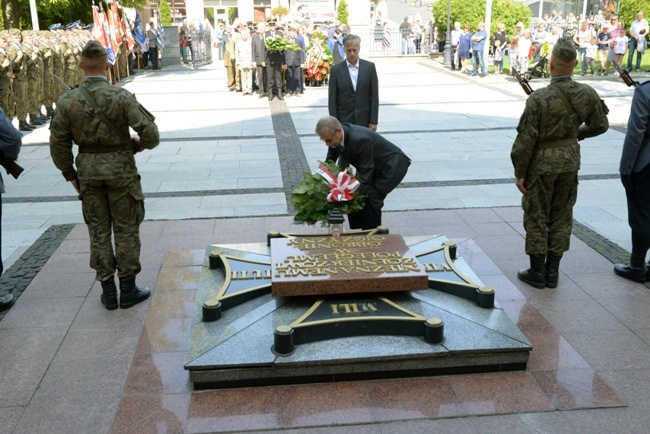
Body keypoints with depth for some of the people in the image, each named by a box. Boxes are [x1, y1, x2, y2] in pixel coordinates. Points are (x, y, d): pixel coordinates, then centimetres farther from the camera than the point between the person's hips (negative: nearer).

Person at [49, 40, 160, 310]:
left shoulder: (67, 101, -5)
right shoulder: (122, 97, -14)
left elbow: (58, 143, -1)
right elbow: (151, 134, -16)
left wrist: (70, 174, 12)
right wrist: (141, 143, 7)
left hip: (88, 171, 3)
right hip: (120, 169, -3)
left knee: (98, 230, 13)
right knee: (126, 229, 9)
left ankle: (108, 292, 20)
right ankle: (128, 290, 16)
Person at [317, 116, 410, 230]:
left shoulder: (360, 139, -36)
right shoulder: (335, 136, -12)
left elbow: (366, 173, -31)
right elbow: (329, 163, 1)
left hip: (394, 164, -8)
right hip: (374, 167, 8)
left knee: (371, 196, -20)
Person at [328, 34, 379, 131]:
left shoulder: (369, 67, 2)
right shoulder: (336, 70, 0)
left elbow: (374, 96, 2)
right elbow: (332, 100, 0)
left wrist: (374, 121, -3)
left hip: (364, 121, 1)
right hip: (344, 121, -1)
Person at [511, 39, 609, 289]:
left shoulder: (538, 99, -22)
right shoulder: (587, 94, -7)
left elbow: (525, 140, -18)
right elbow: (600, 125, 7)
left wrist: (520, 172, -8)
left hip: (542, 163, -4)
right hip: (570, 160, 5)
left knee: (536, 217, 8)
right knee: (562, 216, 15)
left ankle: (537, 272, 17)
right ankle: (552, 272, 22)